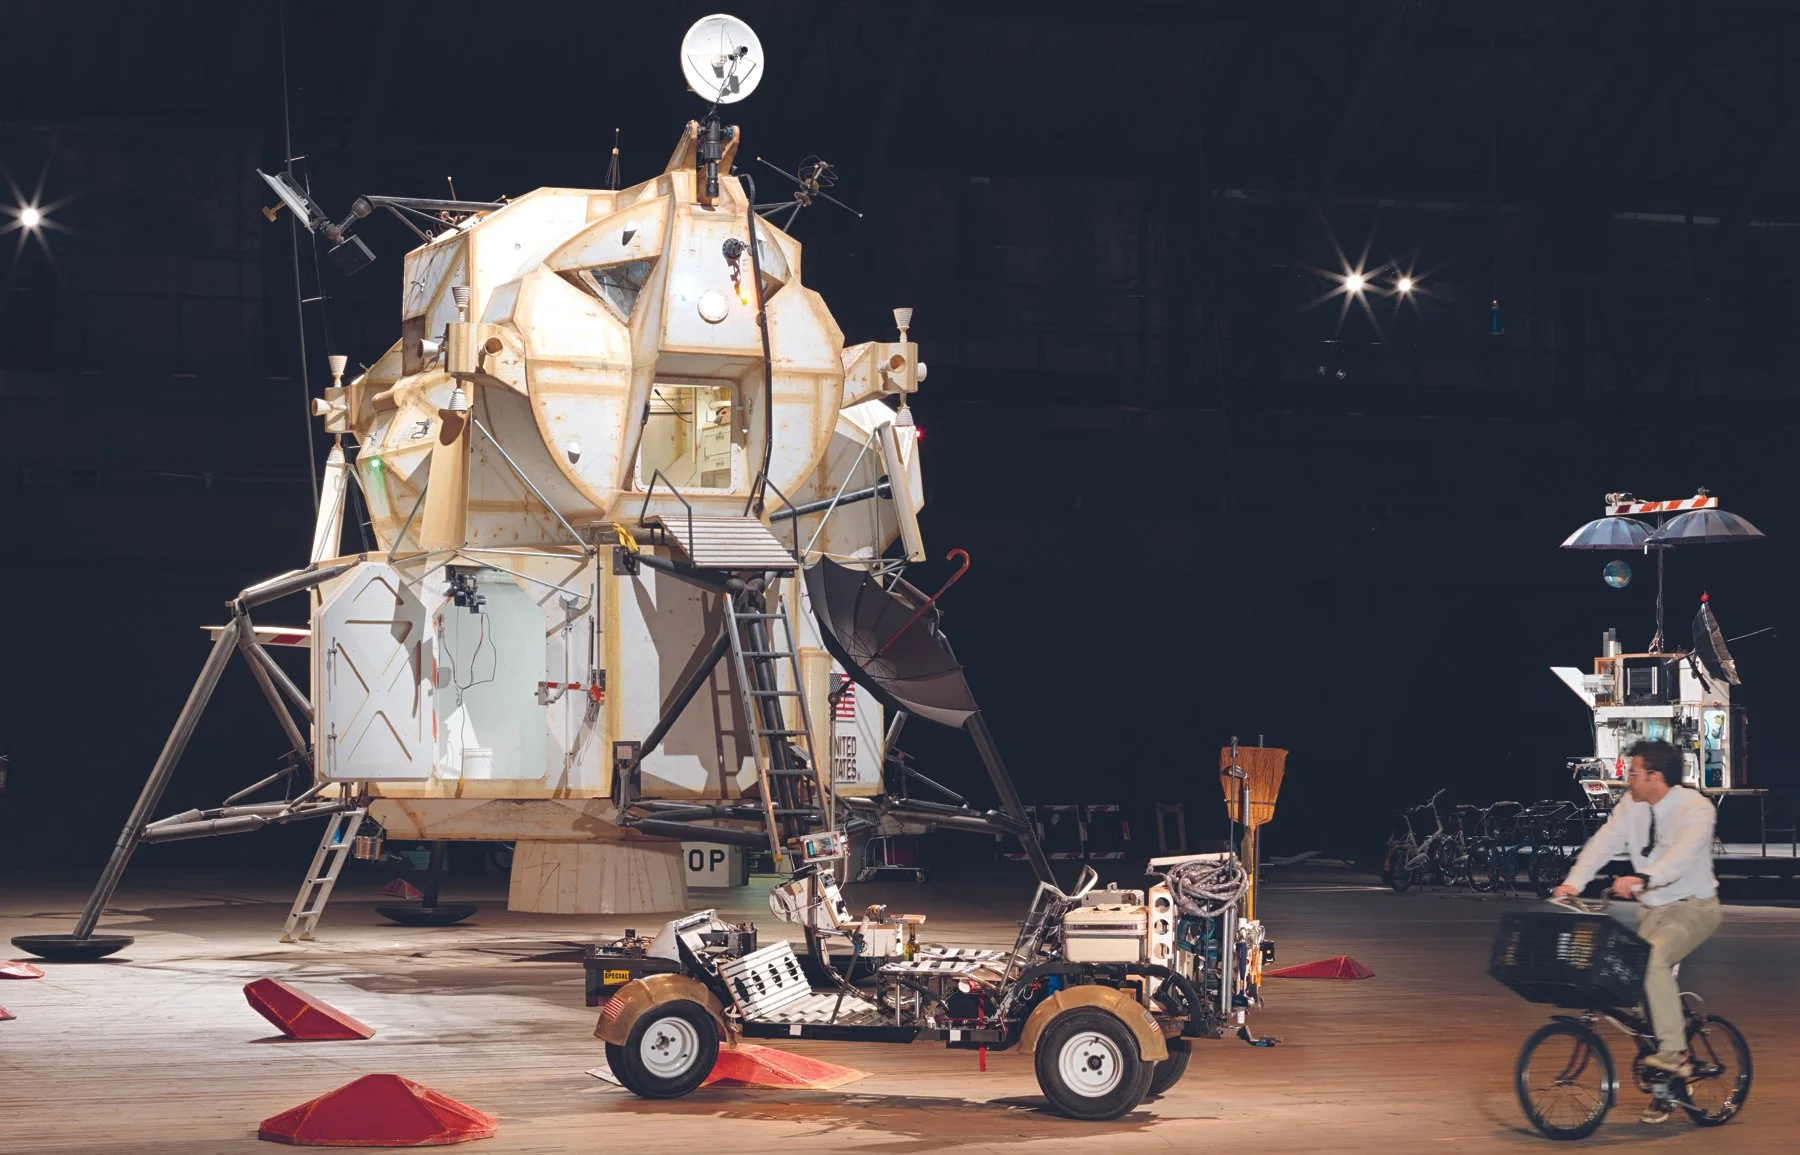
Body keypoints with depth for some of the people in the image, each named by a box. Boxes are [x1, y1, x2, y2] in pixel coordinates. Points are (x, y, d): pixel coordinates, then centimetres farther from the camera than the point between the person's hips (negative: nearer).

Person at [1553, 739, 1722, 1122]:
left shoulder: (1696, 809, -19)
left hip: (1694, 908, -7)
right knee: (1638, 971, 0)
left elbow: (1682, 856, -36)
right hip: (1656, 909, 7)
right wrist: (1573, 882, -26)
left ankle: (1674, 1052, -25)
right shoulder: (1632, 806, 0)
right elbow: (1604, 842, -11)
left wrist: (1642, 880, -53)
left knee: (1654, 960, -31)